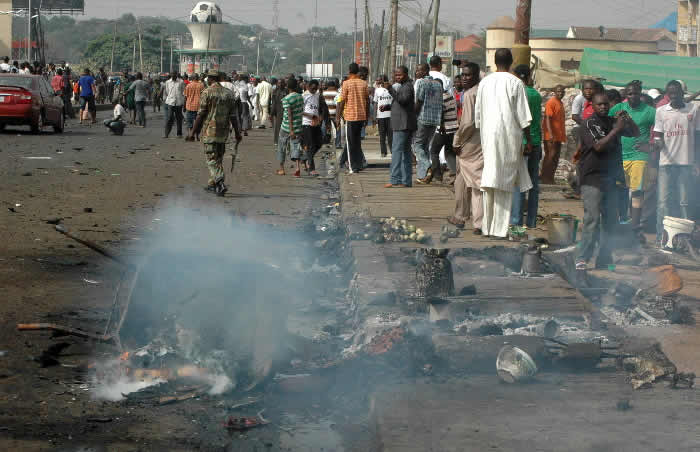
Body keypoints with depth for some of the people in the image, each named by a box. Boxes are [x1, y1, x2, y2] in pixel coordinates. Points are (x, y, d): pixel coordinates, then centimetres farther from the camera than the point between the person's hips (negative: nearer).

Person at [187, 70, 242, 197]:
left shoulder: (206, 93, -8)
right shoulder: (229, 93, 6)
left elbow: (200, 115, -10)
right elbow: (233, 116, 5)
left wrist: (193, 132, -4)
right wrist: (237, 133, 11)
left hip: (209, 131, -5)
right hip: (224, 132, 5)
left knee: (212, 159, -4)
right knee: (218, 159, 16)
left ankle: (220, 184, -19)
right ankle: (212, 184, 23)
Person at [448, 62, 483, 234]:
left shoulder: (469, 94, -17)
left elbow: (468, 123, -22)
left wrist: (457, 141, -10)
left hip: (470, 144, -7)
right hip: (485, 142, 7)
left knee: (462, 181, 11)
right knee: (479, 182, 6)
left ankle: (460, 217, 24)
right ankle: (480, 223, 2)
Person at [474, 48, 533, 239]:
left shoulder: (484, 82, 7)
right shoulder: (515, 83, -6)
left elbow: (478, 114, 13)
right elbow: (523, 116, -7)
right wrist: (528, 140, 0)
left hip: (488, 136, 4)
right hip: (509, 136, -4)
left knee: (490, 178, 8)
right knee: (505, 181, 0)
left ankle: (488, 227, 8)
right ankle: (499, 228, -1)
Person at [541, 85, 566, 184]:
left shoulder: (560, 103, 16)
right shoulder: (551, 102, -11)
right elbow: (548, 118, -18)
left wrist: (563, 135, 21)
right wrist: (550, 134, -26)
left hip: (558, 136, 9)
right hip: (551, 136, -9)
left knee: (556, 157, 10)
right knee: (550, 156, -9)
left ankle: (550, 177, 15)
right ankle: (544, 177, -5)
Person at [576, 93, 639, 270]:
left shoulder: (614, 122, 13)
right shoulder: (588, 124, -5)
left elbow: (636, 133, 20)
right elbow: (599, 146, -17)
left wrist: (627, 119, 1)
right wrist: (616, 129, -16)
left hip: (611, 178, 7)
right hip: (592, 178, -7)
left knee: (610, 220, 7)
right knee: (592, 218, -15)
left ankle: (604, 259, 14)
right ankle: (582, 259, -14)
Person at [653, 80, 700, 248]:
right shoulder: (661, 111, 5)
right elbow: (658, 135, 7)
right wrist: (658, 143, -17)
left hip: (686, 162, 0)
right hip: (666, 162, 0)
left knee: (684, 202, 2)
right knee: (664, 201, -3)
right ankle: (662, 237, 2)